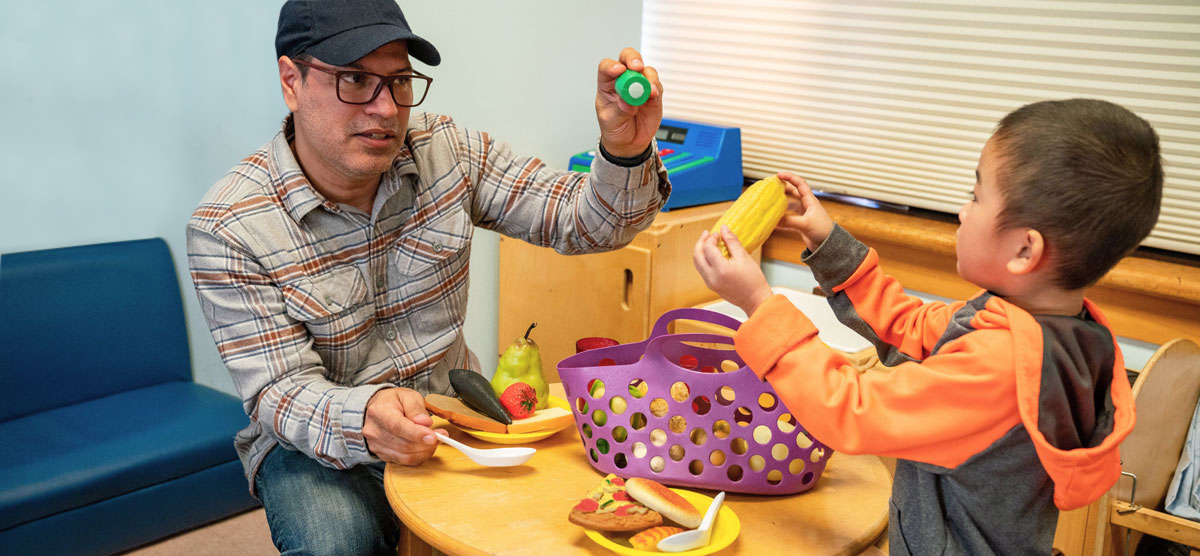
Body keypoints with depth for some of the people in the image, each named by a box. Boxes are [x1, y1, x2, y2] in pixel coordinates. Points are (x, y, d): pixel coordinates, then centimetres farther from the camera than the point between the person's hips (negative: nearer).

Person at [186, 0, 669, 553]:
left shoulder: (448, 152, -6)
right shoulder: (228, 227, -16)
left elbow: (585, 223, -8)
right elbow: (281, 391, -19)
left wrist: (626, 151, -30)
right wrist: (363, 421, -42)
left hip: (452, 410, 4)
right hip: (318, 440, -3)